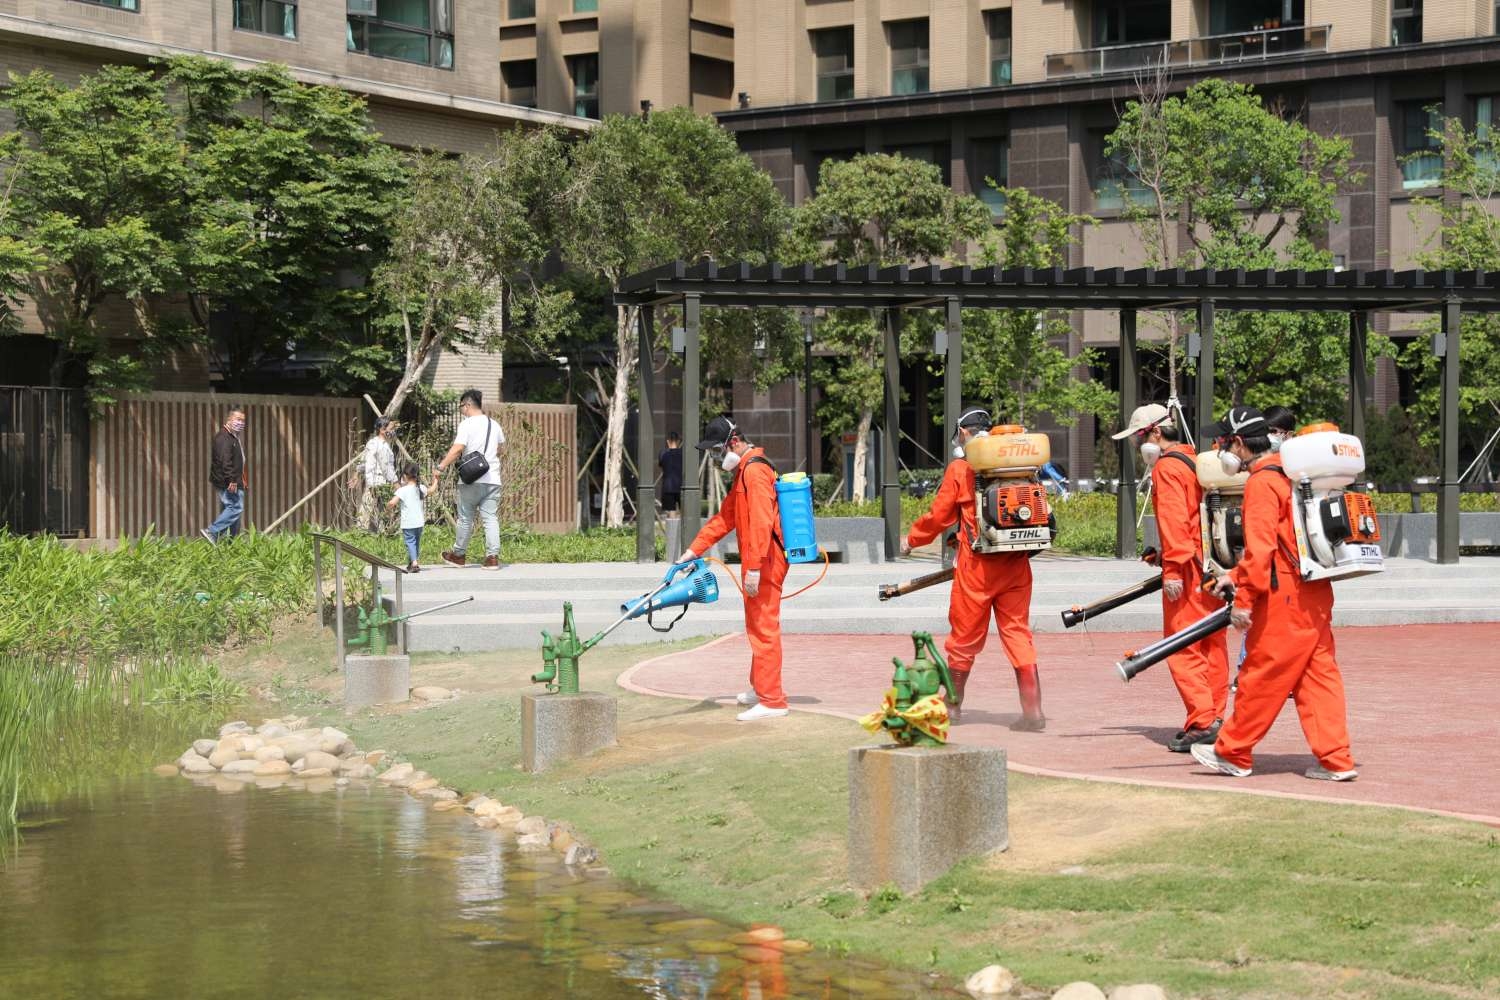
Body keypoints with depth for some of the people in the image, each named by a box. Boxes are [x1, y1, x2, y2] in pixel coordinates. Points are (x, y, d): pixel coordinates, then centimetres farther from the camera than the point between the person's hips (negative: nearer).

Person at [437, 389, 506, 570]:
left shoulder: (466, 424, -8)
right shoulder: (494, 425, 12)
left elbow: (457, 449, -19)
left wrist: (441, 466, -14)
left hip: (471, 480, -5)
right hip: (493, 479, 5)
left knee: (465, 519, 7)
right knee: (491, 518, 2)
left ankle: (458, 555, 19)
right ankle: (493, 557, -5)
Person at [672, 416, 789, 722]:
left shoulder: (755, 470, -16)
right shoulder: (743, 471, 20)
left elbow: (761, 523, -24)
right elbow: (724, 519, 23)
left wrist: (754, 568, -26)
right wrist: (693, 552, 18)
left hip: (764, 562, -11)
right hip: (757, 562, 11)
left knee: (763, 628, -9)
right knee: (757, 627, 20)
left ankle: (771, 701, -7)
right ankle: (760, 688, 32)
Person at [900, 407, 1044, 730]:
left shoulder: (960, 470, -5)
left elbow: (938, 517, 1)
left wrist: (911, 540, 18)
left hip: (977, 568, -3)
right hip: (1016, 566, 3)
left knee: (965, 635, 11)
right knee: (1018, 633, 5)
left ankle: (953, 703, 26)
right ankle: (1033, 711, -3)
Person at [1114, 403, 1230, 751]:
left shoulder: (1167, 467, -10)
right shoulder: (1197, 462, 18)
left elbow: (1174, 520, -19)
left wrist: (1173, 568, -21)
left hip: (1187, 569, -9)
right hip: (1212, 566, 9)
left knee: (1183, 647, -8)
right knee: (1212, 644, 12)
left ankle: (1201, 722, -14)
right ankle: (1214, 716, 17)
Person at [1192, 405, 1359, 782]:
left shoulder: (1262, 482, -13)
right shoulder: (1289, 474, 17)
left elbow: (1261, 548, -19)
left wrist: (1244, 599, -16)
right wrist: (1236, 577, 22)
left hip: (1285, 597, -9)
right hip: (1316, 594, 9)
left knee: (1262, 675, 0)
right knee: (1318, 674, 8)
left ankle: (1233, 753, 9)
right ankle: (1335, 760, 6)